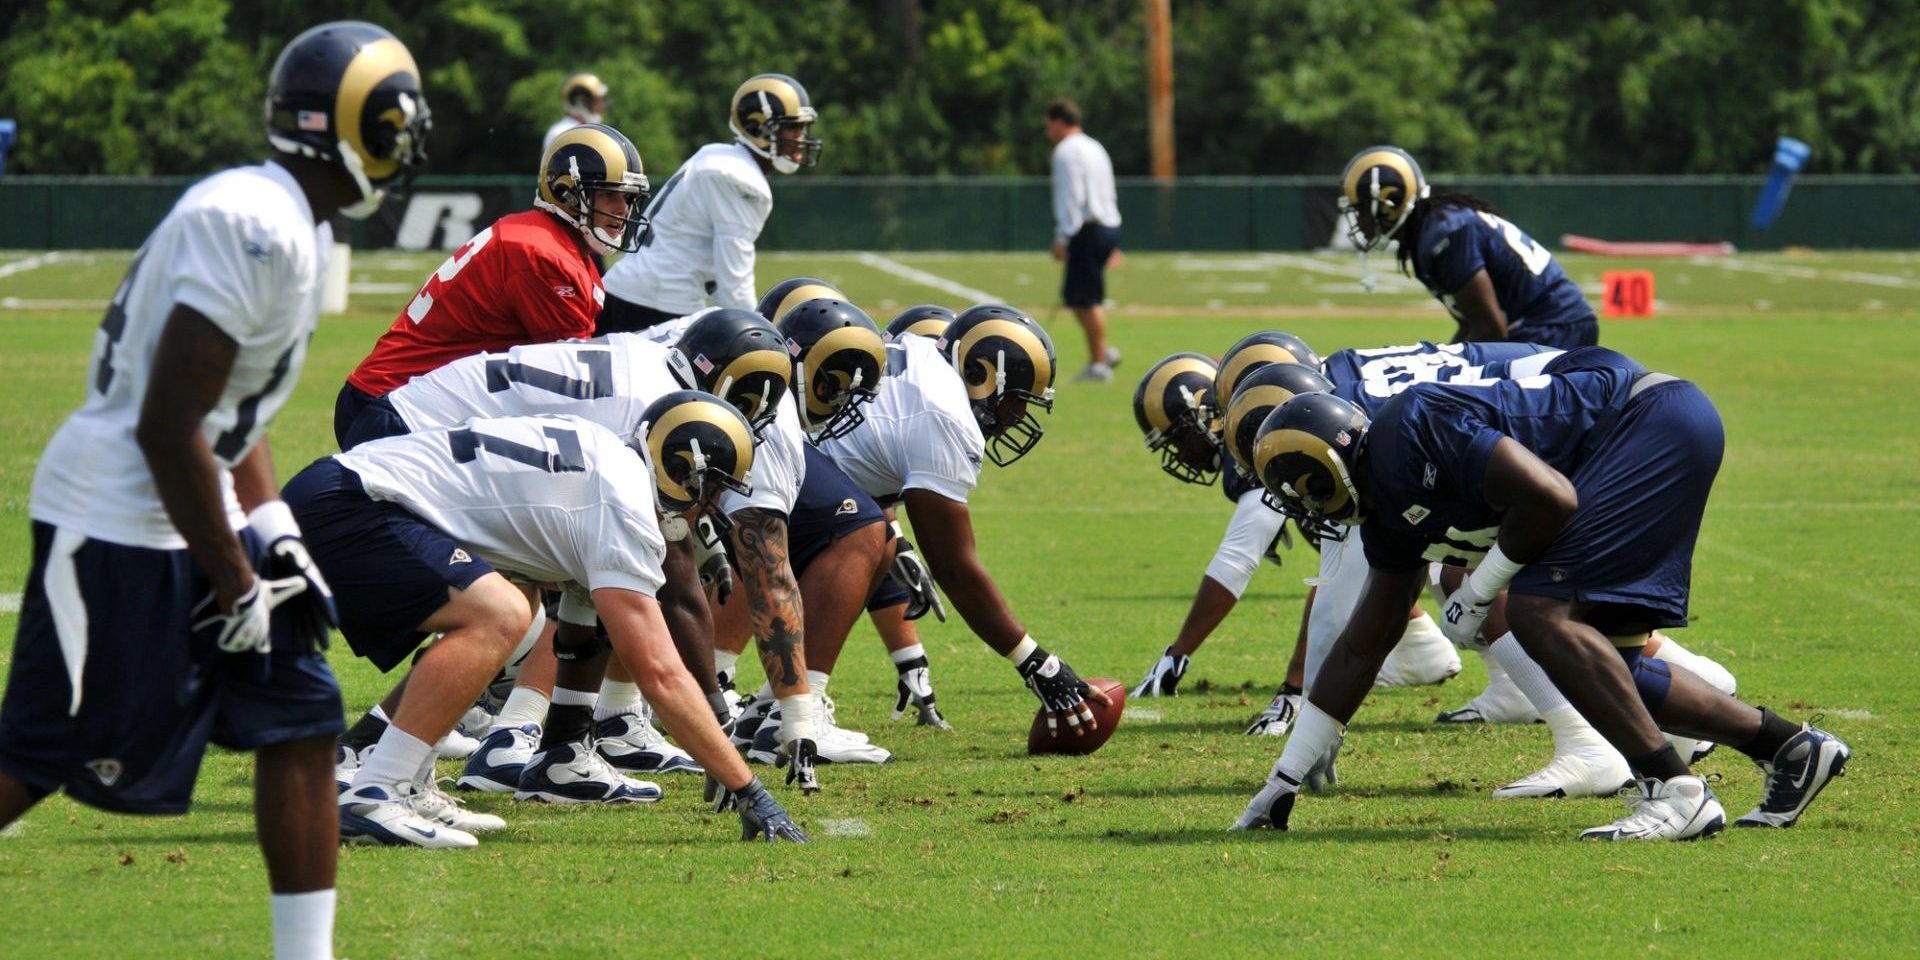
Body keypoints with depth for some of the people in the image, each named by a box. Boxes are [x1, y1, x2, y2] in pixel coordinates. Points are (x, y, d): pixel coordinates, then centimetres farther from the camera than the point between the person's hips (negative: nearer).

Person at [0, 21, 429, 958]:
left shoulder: (289, 224, 9)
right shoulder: (256, 229, -22)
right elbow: (167, 428, -24)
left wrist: (272, 529, 10)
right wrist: (234, 584, -16)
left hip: (191, 513, 10)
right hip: (119, 527, -10)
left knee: (300, 719, 8)